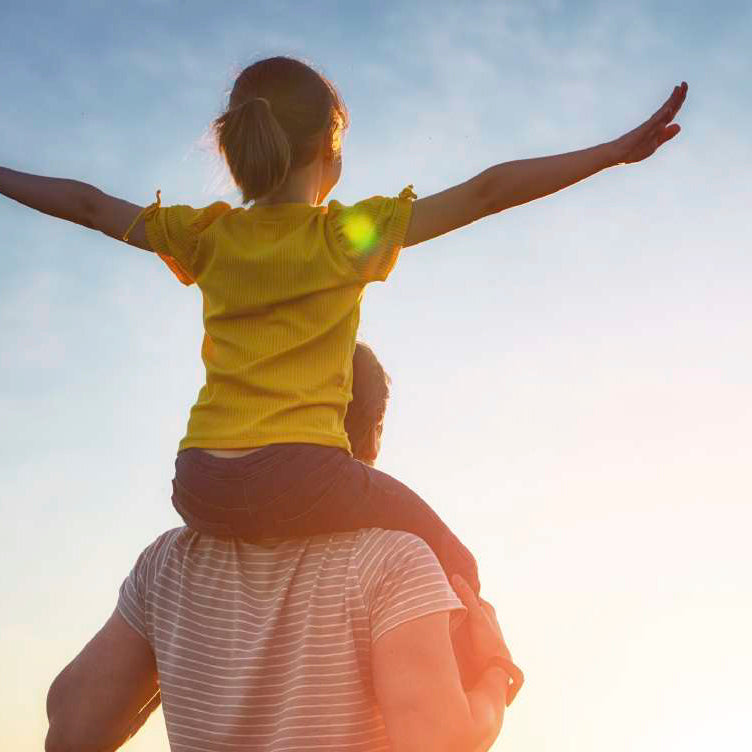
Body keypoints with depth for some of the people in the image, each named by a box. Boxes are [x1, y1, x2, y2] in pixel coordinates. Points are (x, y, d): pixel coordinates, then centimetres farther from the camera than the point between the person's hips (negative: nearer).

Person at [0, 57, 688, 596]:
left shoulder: (206, 236, 10)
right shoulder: (352, 234, -1)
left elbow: (89, 204, 19)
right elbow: (488, 191, -4)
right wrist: (620, 149, -3)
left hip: (202, 487, 4)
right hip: (303, 477, -4)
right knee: (451, 563, 15)